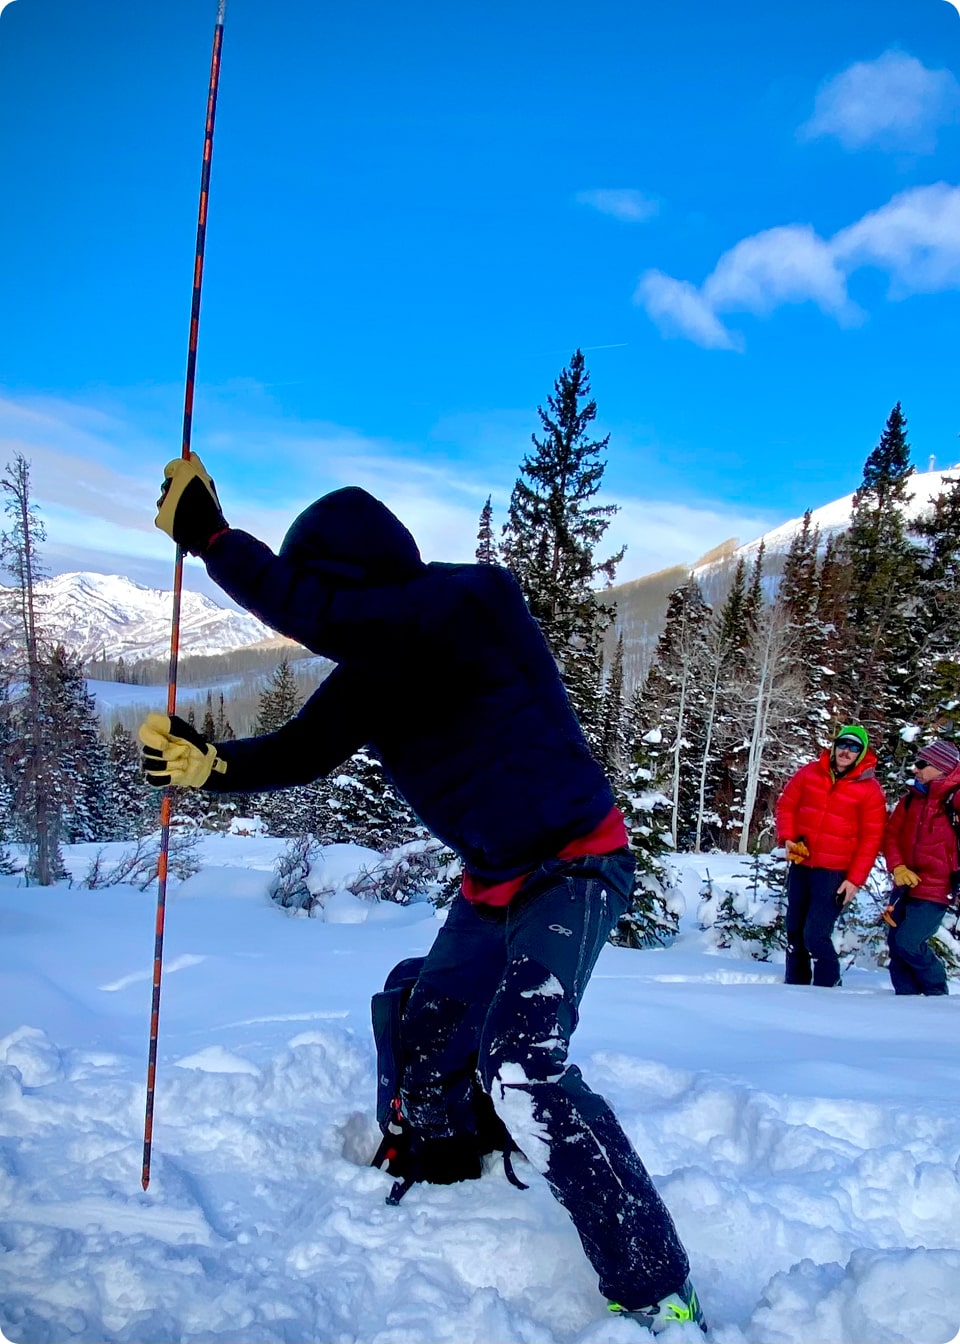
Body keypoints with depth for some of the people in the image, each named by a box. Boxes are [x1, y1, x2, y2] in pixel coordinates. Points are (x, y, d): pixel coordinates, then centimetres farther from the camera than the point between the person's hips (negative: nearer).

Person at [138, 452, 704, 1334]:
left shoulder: (466, 603, -25)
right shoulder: (374, 667, -1)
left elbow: (319, 613, -37)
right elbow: (305, 749, 2)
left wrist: (212, 540, -28)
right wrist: (212, 764, -15)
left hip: (575, 867, -9)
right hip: (493, 879, 9)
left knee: (522, 1067, -23)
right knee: (430, 1042, 20)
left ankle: (655, 1293, -11)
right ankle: (442, 1184, 47)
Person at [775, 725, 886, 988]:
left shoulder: (870, 789, -7)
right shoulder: (809, 773, 2)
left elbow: (871, 838, -6)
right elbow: (786, 804, 10)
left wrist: (855, 879, -10)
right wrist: (787, 837, -6)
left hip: (835, 872, -4)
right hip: (801, 865, 5)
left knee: (815, 935, -12)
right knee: (794, 931, 13)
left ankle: (828, 986, 6)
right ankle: (795, 984, 27)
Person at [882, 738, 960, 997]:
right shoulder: (911, 798, 9)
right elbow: (891, 834, 10)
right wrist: (897, 867, -4)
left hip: (936, 889, -6)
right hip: (906, 886, 7)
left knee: (909, 942, -12)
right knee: (895, 942, 7)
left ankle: (937, 993, 10)